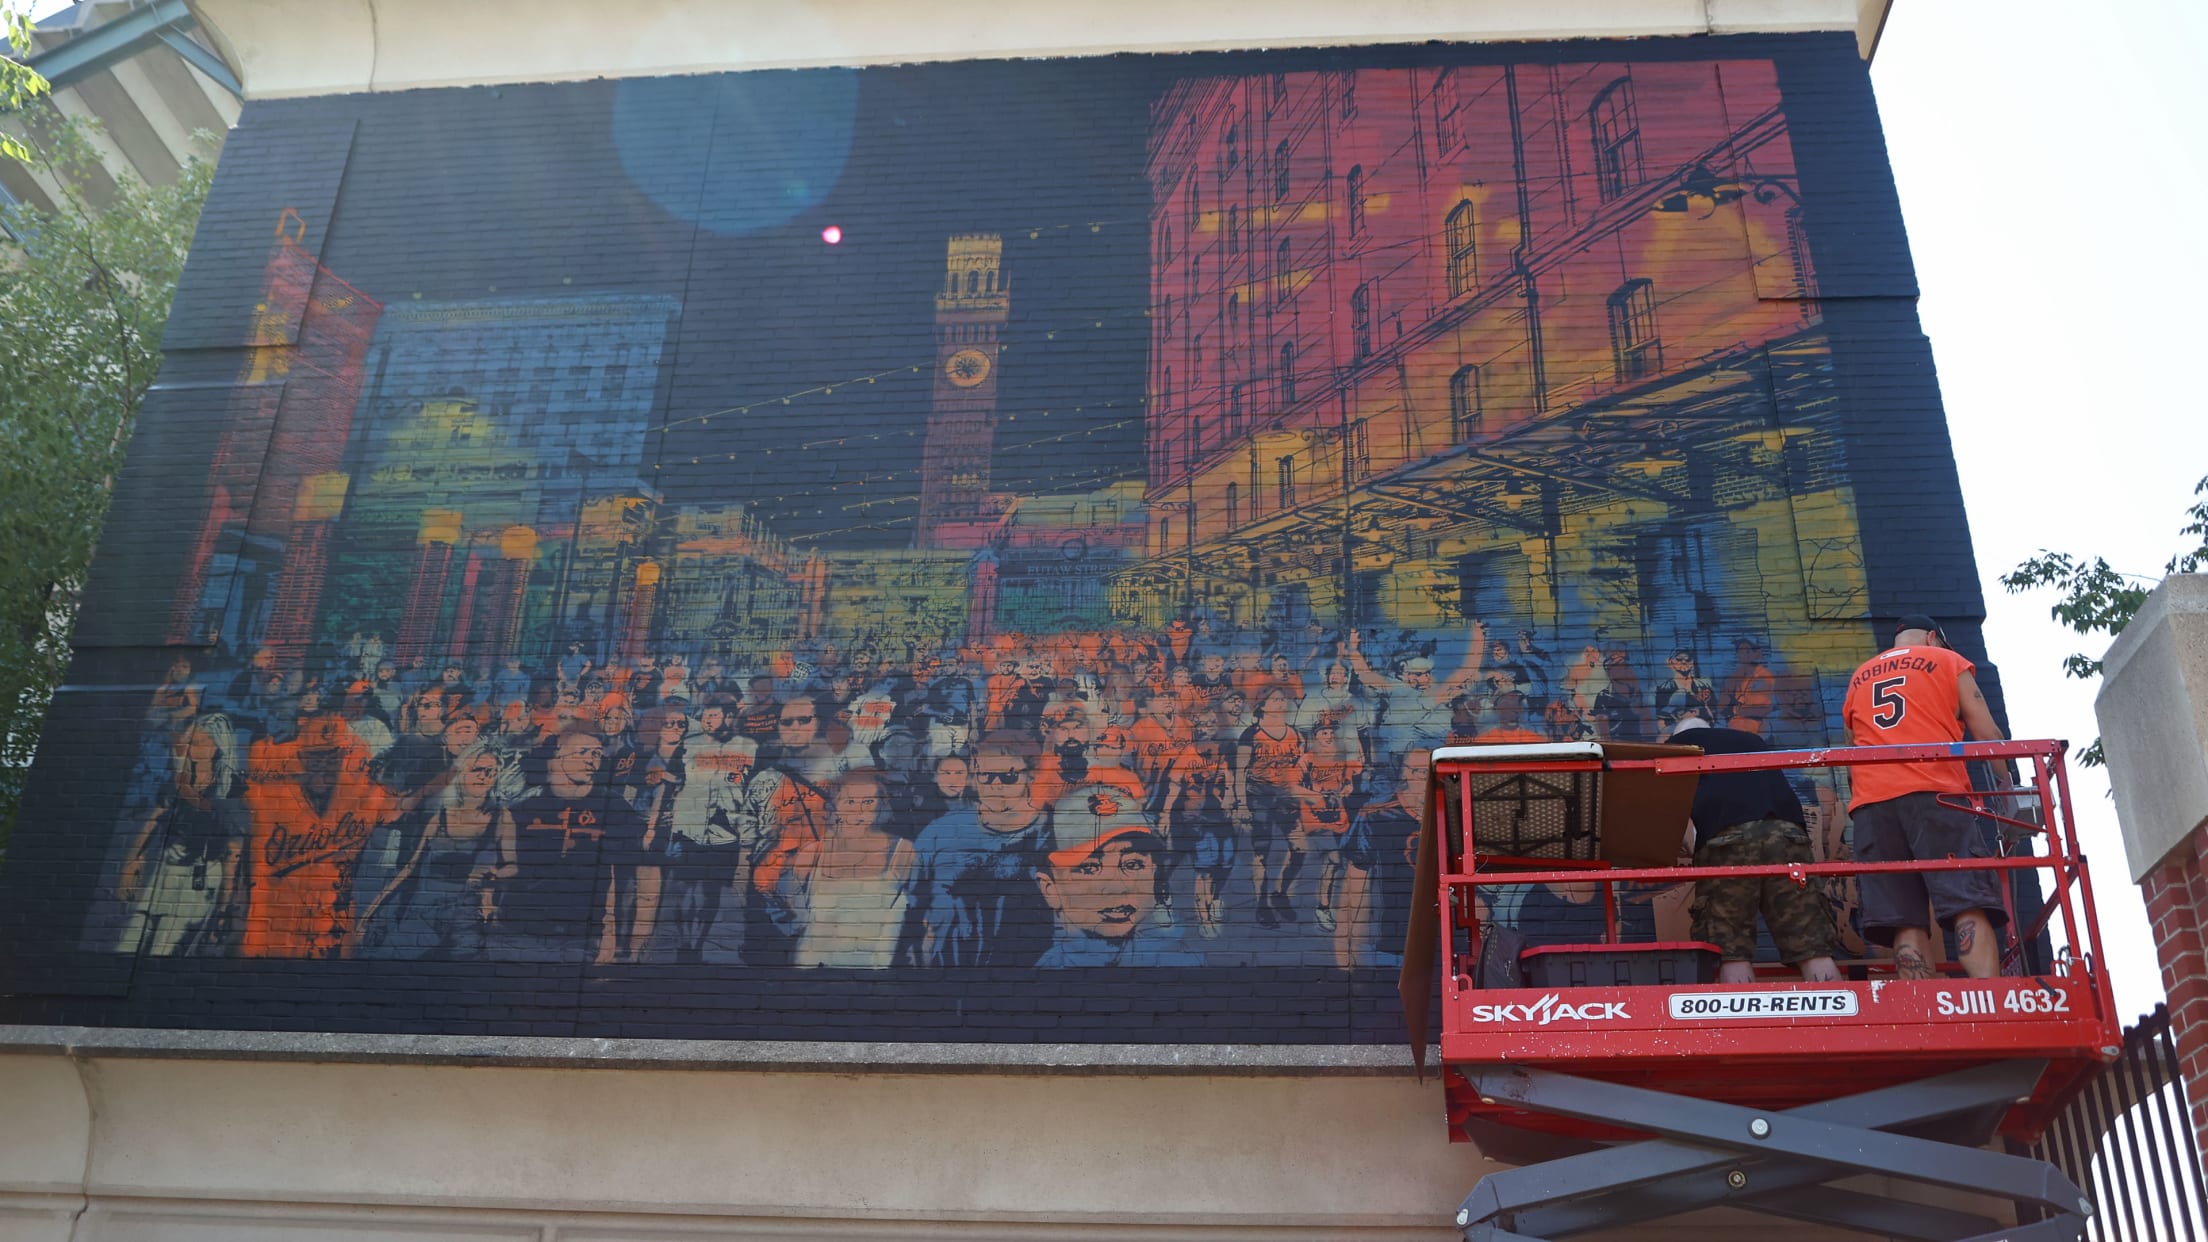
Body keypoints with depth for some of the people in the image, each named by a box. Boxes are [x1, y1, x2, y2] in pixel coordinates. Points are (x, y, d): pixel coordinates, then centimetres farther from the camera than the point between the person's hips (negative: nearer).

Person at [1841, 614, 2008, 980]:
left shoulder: (1859, 678, 30)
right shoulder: (1947, 660, 18)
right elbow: (1988, 735, 11)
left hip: (1871, 800, 3)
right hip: (1935, 792, -3)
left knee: (1906, 921, -6)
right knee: (1969, 908, -11)